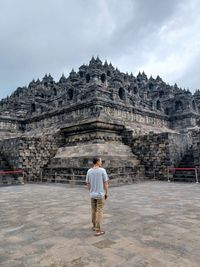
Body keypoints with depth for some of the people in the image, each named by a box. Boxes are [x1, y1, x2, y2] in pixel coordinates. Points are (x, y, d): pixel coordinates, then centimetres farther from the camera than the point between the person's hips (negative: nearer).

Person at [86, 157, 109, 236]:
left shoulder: (89, 171, -2)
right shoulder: (102, 170, -16)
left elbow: (88, 183, 5)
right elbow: (106, 183, -12)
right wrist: (107, 193, -2)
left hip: (92, 194, 5)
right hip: (101, 194, -5)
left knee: (94, 210, 19)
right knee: (99, 212, 2)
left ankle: (94, 226, 35)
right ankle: (98, 230, 5)